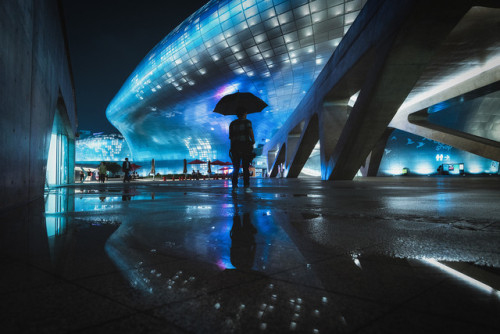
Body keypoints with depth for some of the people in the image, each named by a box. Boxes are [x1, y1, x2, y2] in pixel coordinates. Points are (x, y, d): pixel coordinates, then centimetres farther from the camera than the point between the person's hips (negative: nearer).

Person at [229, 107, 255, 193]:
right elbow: (250, 132, -13)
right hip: (245, 146, -3)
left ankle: (234, 186, 4)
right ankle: (246, 187, -4)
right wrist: (253, 141, 1)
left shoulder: (232, 123, 11)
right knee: (246, 168, 1)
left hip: (234, 147, 3)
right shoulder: (247, 122, 1)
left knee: (235, 168, 9)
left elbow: (230, 136, 4)